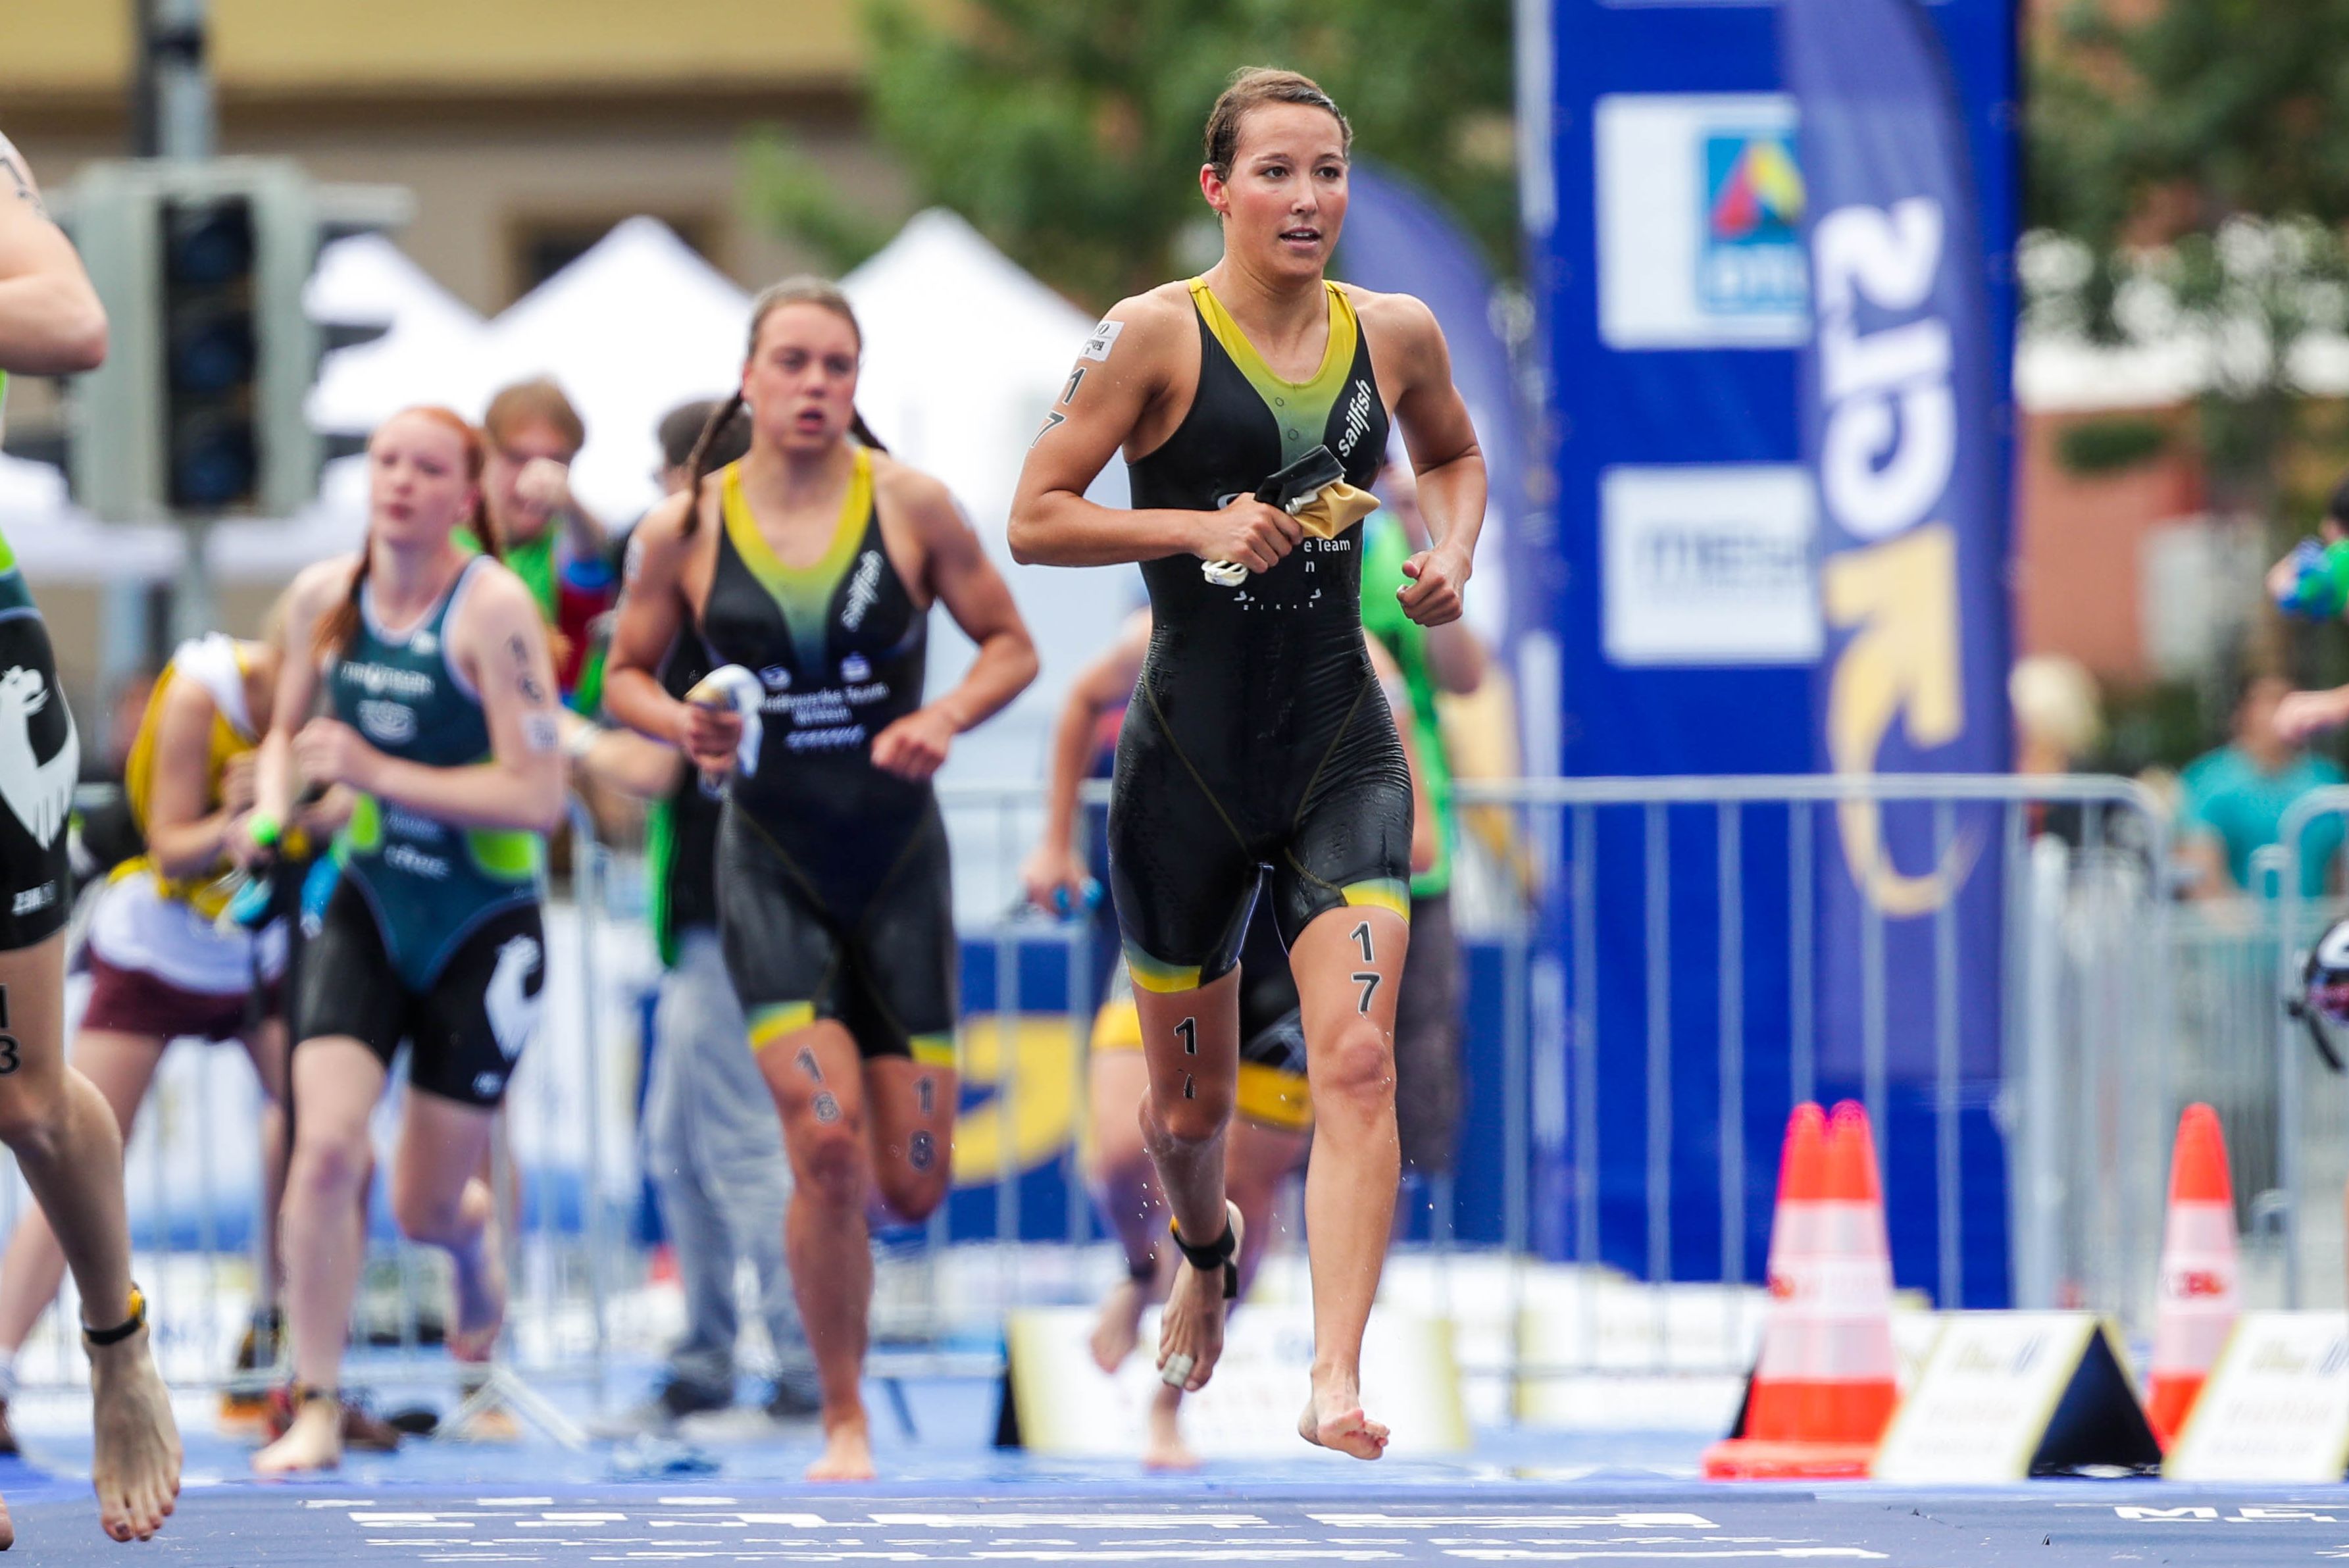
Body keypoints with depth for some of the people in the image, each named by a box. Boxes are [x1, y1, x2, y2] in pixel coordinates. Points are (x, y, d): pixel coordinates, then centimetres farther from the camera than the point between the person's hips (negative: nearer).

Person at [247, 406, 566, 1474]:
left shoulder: (492, 608, -19)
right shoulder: (324, 597, -2)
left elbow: (538, 797, -23)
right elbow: (289, 729, 17)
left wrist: (380, 774, -28)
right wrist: (271, 813, -4)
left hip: (482, 932, -3)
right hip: (365, 913, 3)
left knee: (425, 1208, 6)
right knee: (326, 1146, -18)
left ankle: (473, 1233, 45)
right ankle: (316, 1407, -7)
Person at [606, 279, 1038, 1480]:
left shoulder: (911, 505, -4)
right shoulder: (683, 532, -3)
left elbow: (1010, 645, 3)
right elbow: (625, 673, 9)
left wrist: (944, 719, -16)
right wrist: (679, 725, -14)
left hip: (900, 857, 1)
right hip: (772, 865, -1)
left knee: (911, 1187, 1)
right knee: (826, 1146, -18)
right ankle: (843, 1426, -2)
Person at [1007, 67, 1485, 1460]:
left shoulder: (1396, 336, 4)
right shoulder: (1158, 336, -7)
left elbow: (1455, 455, 26)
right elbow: (1035, 519, -8)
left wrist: (1452, 557, 6)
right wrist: (1202, 526, -19)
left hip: (1344, 748, 1)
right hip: (1192, 754, -1)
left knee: (1357, 1060, -18)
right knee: (1192, 1101, 14)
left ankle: (1338, 1382, -22)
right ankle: (1206, 1255, 49)